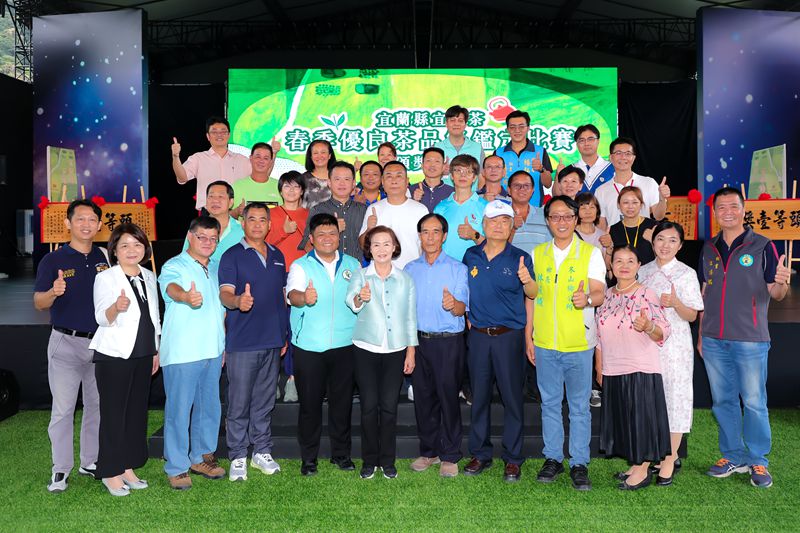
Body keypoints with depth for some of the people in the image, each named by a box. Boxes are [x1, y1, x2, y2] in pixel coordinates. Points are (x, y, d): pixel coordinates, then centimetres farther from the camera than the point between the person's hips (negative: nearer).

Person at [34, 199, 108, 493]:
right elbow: (39, 303, -10)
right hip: (66, 342, -3)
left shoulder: (104, 258, 6)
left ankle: (91, 462, 24)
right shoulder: (53, 260, -4)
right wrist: (54, 292, -30)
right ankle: (61, 469, 10)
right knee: (63, 408, -1)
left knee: (98, 405, 11)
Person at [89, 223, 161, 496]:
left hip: (142, 355, 6)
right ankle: (111, 473, 11)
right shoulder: (105, 278, -7)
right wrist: (116, 307, -41)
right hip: (114, 356, -6)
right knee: (113, 413, 0)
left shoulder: (149, 277, 10)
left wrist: (156, 351, 18)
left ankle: (128, 468, 20)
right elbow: (102, 318, -19)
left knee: (137, 412, 9)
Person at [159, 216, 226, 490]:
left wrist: (223, 345, 17)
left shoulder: (217, 268, 13)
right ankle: (176, 468, 11)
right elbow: (172, 287, -32)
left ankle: (202, 457, 31)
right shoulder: (174, 266, -8)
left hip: (212, 351, 7)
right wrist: (187, 296, -55)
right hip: (181, 353, -7)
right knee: (178, 410, -1)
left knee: (209, 407, 15)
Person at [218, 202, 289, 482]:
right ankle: (237, 457, 12)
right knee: (239, 404, 1)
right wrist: (238, 300, -38)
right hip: (242, 342, -5)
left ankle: (262, 451, 24)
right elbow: (225, 293, -15)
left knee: (265, 401, 13)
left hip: (272, 342, 5)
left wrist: (284, 334, 17)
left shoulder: (277, 256, 13)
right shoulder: (232, 256, -3)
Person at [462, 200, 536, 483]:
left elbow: (532, 295, -11)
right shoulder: (471, 256, 7)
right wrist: (468, 320, 10)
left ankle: (513, 458, 15)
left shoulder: (519, 257, -3)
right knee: (479, 396, 9)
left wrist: (527, 280, -31)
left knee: (512, 397, 3)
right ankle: (480, 454, 22)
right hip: (478, 335, 3)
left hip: (509, 335, -3)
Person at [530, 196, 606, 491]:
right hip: (544, 344, 3)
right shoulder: (537, 253, 8)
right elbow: (531, 298, 11)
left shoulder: (591, 253, 0)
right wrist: (528, 339, 8)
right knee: (549, 403, 11)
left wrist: (587, 298, -33)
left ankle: (579, 463, 16)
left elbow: (599, 293, -9)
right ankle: (553, 458, 24)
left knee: (580, 406, 5)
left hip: (578, 344, -2)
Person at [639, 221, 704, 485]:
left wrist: (675, 303, -23)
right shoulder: (643, 272, 8)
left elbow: (691, 316, -5)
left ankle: (670, 458, 8)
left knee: (674, 395, -1)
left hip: (675, 343, -4)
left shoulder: (686, 273, -3)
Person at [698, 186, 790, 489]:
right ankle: (733, 456, 24)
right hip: (714, 340, 4)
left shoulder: (762, 246, -2)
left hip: (750, 340, -4)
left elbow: (775, 294, -3)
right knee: (723, 401, 11)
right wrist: (701, 335, 13)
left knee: (754, 402, 1)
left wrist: (782, 282, -27)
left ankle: (758, 462, 15)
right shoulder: (709, 249, 10)